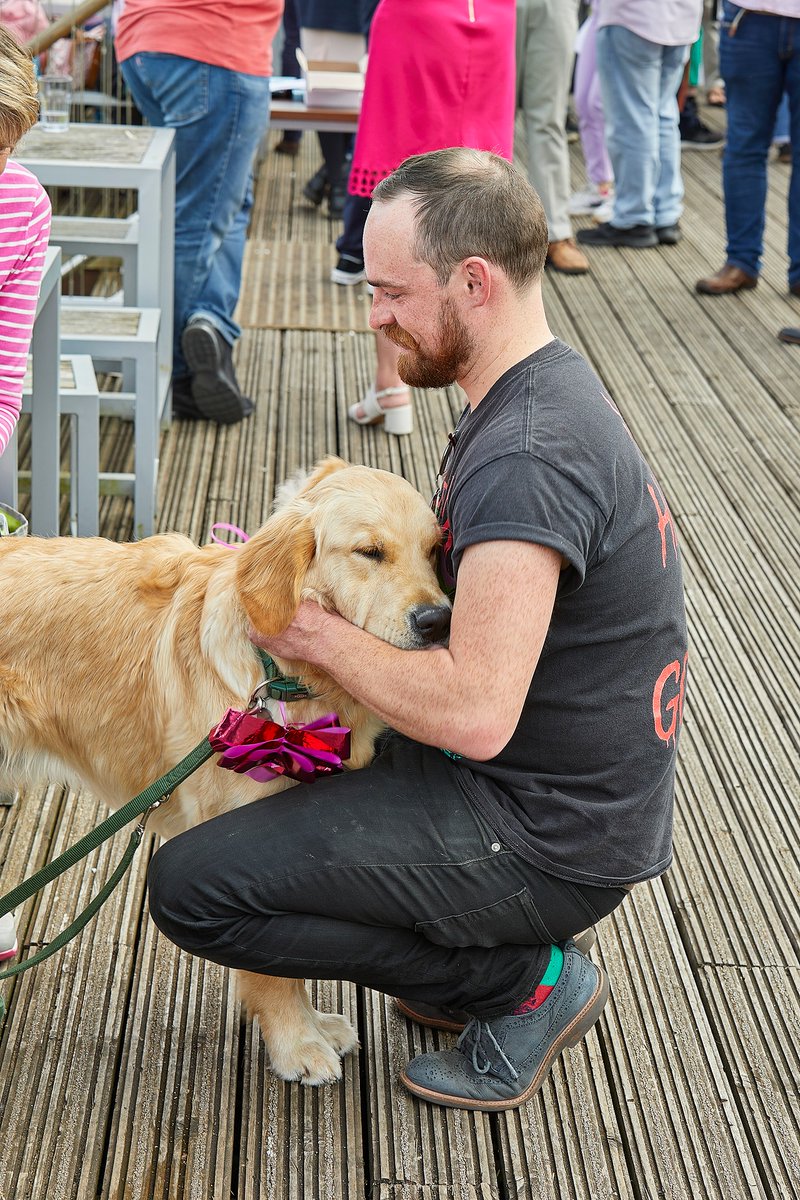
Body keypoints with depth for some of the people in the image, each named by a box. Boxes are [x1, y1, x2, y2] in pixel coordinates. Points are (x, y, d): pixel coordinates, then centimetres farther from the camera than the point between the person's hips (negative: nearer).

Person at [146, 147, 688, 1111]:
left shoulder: (527, 456, -26)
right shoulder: (542, 390, 7)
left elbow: (476, 714, -32)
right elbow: (452, 572, 18)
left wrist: (317, 632, -18)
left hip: (550, 838, -10)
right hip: (566, 787, 10)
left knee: (192, 887, -12)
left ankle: (525, 979, -2)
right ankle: (467, 957, 16)